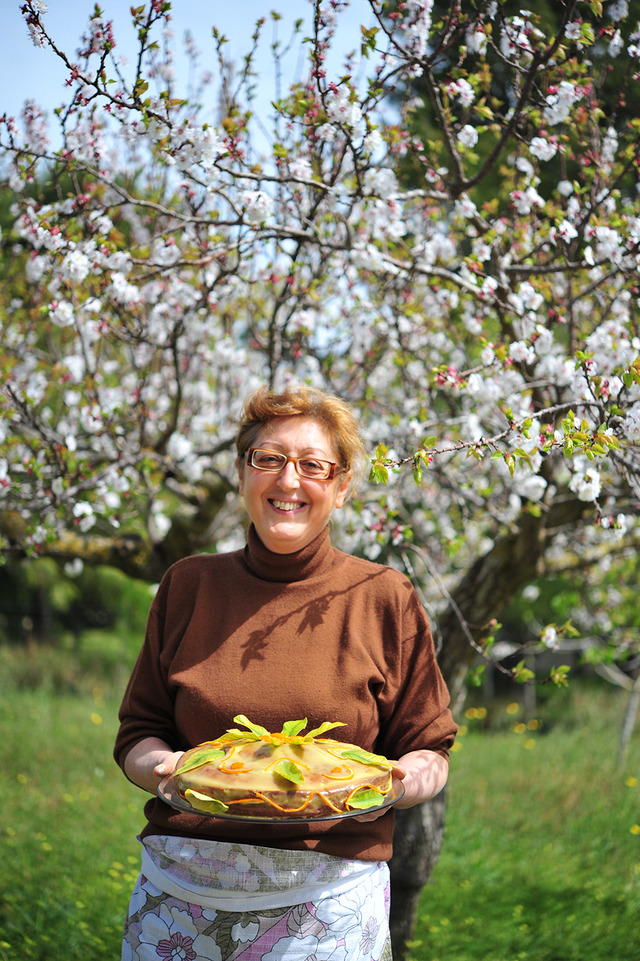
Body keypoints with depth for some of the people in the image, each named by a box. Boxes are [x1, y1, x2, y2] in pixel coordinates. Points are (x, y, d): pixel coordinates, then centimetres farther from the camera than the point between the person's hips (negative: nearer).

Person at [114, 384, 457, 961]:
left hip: (327, 893, -1)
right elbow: (138, 734, 9)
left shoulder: (386, 600, 1)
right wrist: (167, 768, -13)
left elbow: (429, 753, 5)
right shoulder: (188, 587, 6)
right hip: (181, 888, 2)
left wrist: (396, 783, -17)